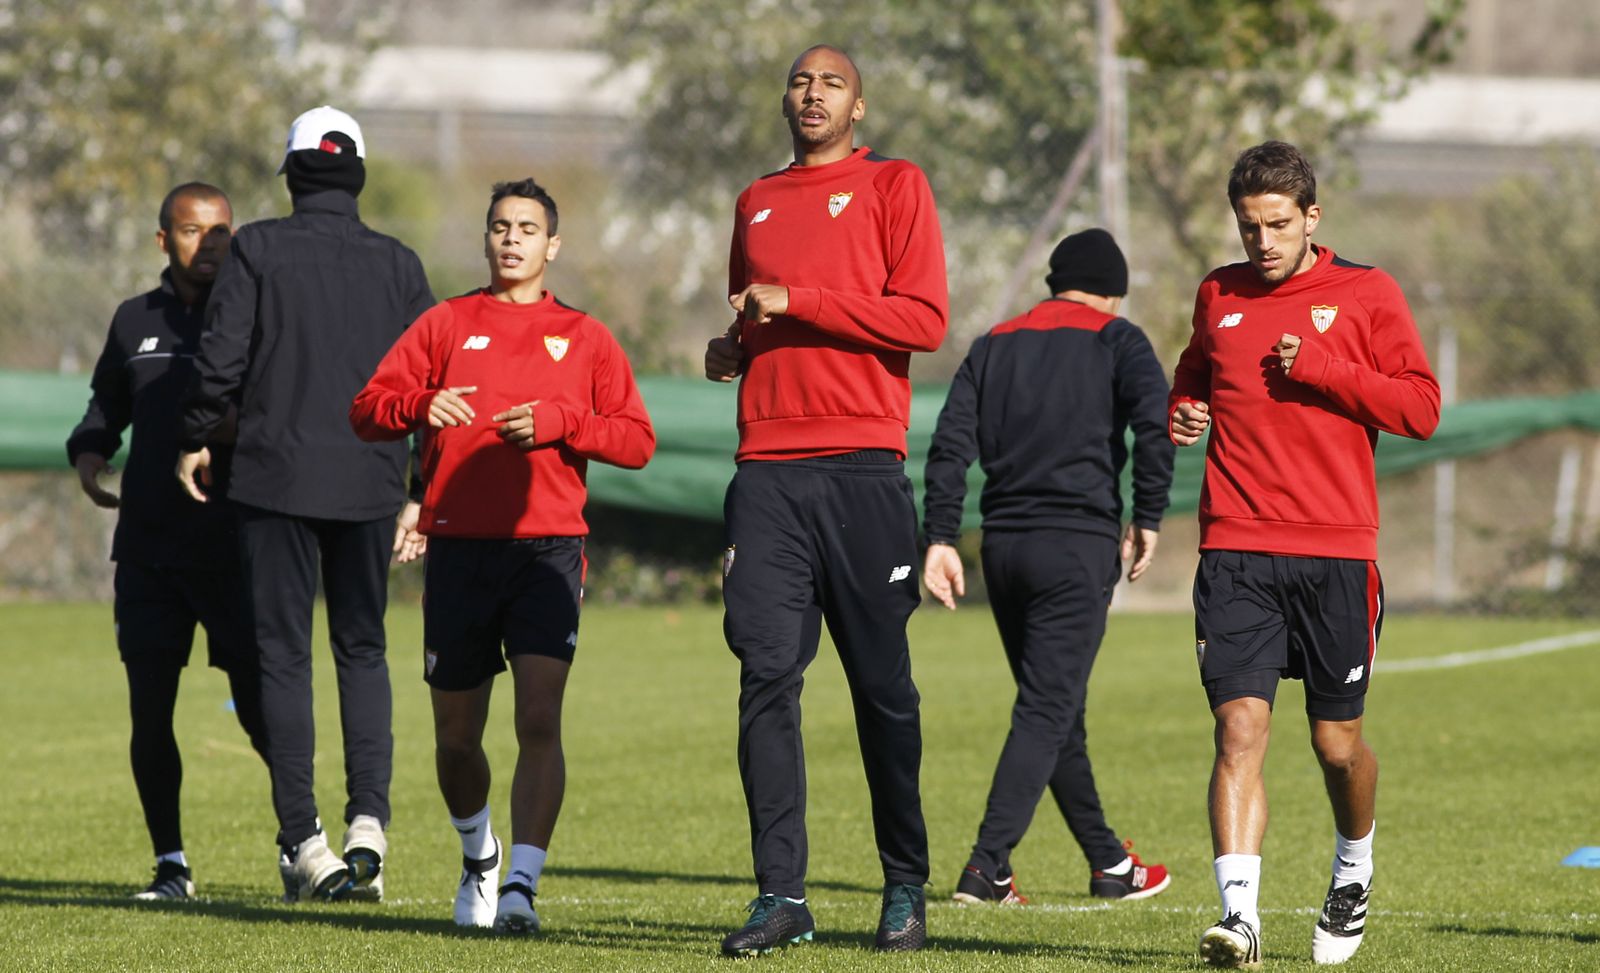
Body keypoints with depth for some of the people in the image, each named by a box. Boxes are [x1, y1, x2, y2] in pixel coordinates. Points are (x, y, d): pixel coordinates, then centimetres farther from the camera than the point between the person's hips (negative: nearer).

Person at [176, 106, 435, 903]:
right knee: (362, 650, 13)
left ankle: (303, 841, 0)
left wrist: (195, 439, 7)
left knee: (284, 656, 3)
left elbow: (222, 357, -9)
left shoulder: (258, 249, -4)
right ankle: (368, 819, -4)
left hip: (277, 478, -2)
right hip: (369, 485, 2)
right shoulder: (397, 264, 4)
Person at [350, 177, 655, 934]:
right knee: (456, 735, 7)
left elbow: (638, 441, 6)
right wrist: (421, 407, -16)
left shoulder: (583, 338, 12)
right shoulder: (446, 326, 12)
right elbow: (366, 410, 5)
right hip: (457, 551, 1)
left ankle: (521, 885, -19)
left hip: (547, 550, -1)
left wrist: (561, 423, -10)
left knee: (539, 721, -16)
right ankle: (477, 853, 34)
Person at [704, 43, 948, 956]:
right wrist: (732, 349, 10)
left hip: (863, 467, -4)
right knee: (767, 674, -7)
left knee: (882, 684, 1)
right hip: (768, 469, 4)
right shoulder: (756, 203, 21)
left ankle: (906, 887, 13)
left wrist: (795, 301, -10)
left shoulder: (894, 186, 4)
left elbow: (925, 319, -7)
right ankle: (782, 893, -7)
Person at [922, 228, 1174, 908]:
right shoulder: (1116, 342, 3)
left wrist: (940, 538, 2)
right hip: (1079, 543, -5)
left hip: (1004, 545, 5)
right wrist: (1148, 520, -6)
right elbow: (1155, 424, -14)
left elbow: (950, 445, 6)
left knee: (1056, 708, 15)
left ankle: (1107, 862, 25)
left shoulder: (995, 346, 16)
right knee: (1047, 711, -6)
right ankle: (987, 866, -18)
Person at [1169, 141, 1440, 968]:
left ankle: (1354, 871, 37)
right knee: (1239, 728, -14)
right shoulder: (1218, 296, 13)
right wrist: (1182, 418, 6)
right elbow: (1191, 382, 30)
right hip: (1237, 550, 1)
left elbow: (1421, 408, -2)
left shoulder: (1365, 294, 3)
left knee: (1338, 744, 7)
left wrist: (1319, 367, -11)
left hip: (1336, 553, -1)